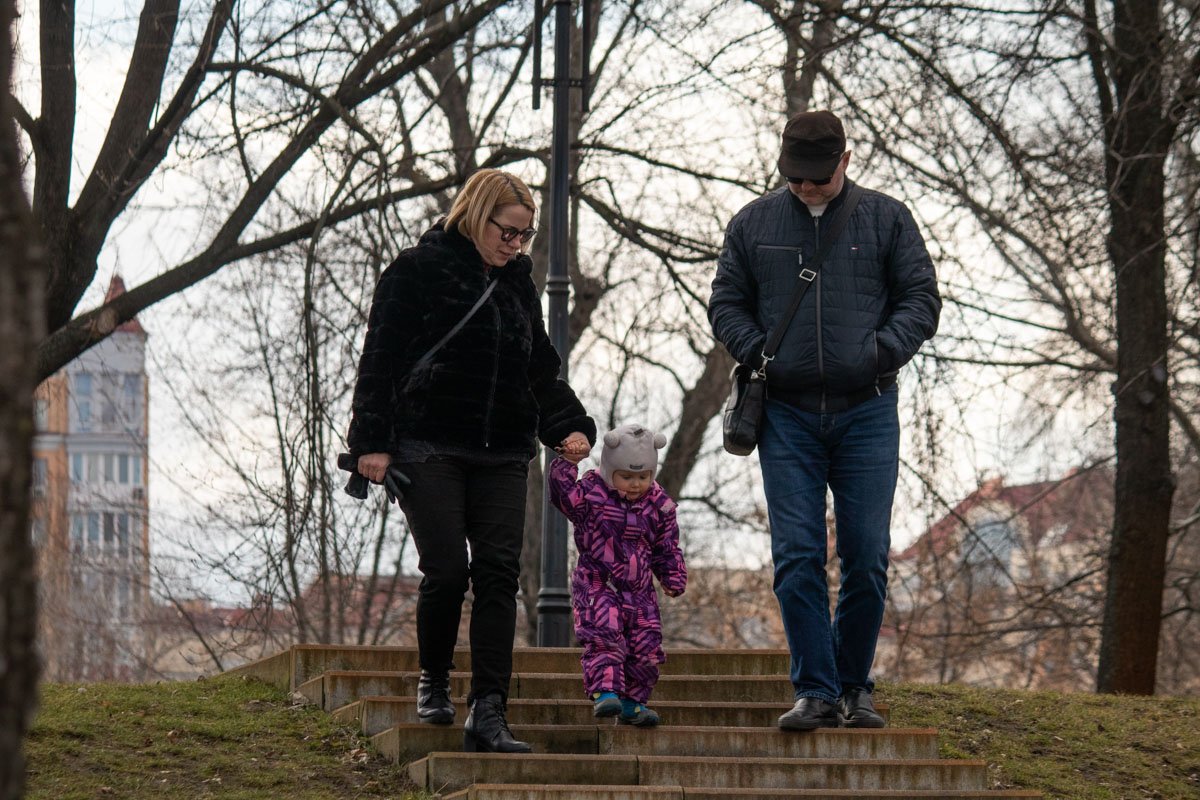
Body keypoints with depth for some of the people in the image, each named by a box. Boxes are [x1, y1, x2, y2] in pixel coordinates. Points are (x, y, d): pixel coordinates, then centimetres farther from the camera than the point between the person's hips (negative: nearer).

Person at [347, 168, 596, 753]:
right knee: (446, 570, -9)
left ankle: (487, 713, -11)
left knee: (498, 574, -7)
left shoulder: (518, 286, 18)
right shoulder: (418, 271, 0)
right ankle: (434, 683, 17)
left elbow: (542, 371, 22)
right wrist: (372, 440, -11)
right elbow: (381, 359, -3)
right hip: (429, 448, -5)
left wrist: (569, 425, 4)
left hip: (502, 457, 5)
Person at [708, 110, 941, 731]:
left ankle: (853, 685, 13)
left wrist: (884, 350, -10)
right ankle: (815, 692, -1)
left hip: (867, 413, 0)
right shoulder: (753, 225, 10)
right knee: (797, 558, -6)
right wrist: (758, 353, -5)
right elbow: (725, 304, 13)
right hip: (787, 414, 1)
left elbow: (921, 298, 7)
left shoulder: (886, 219, 7)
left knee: (867, 558, -1)